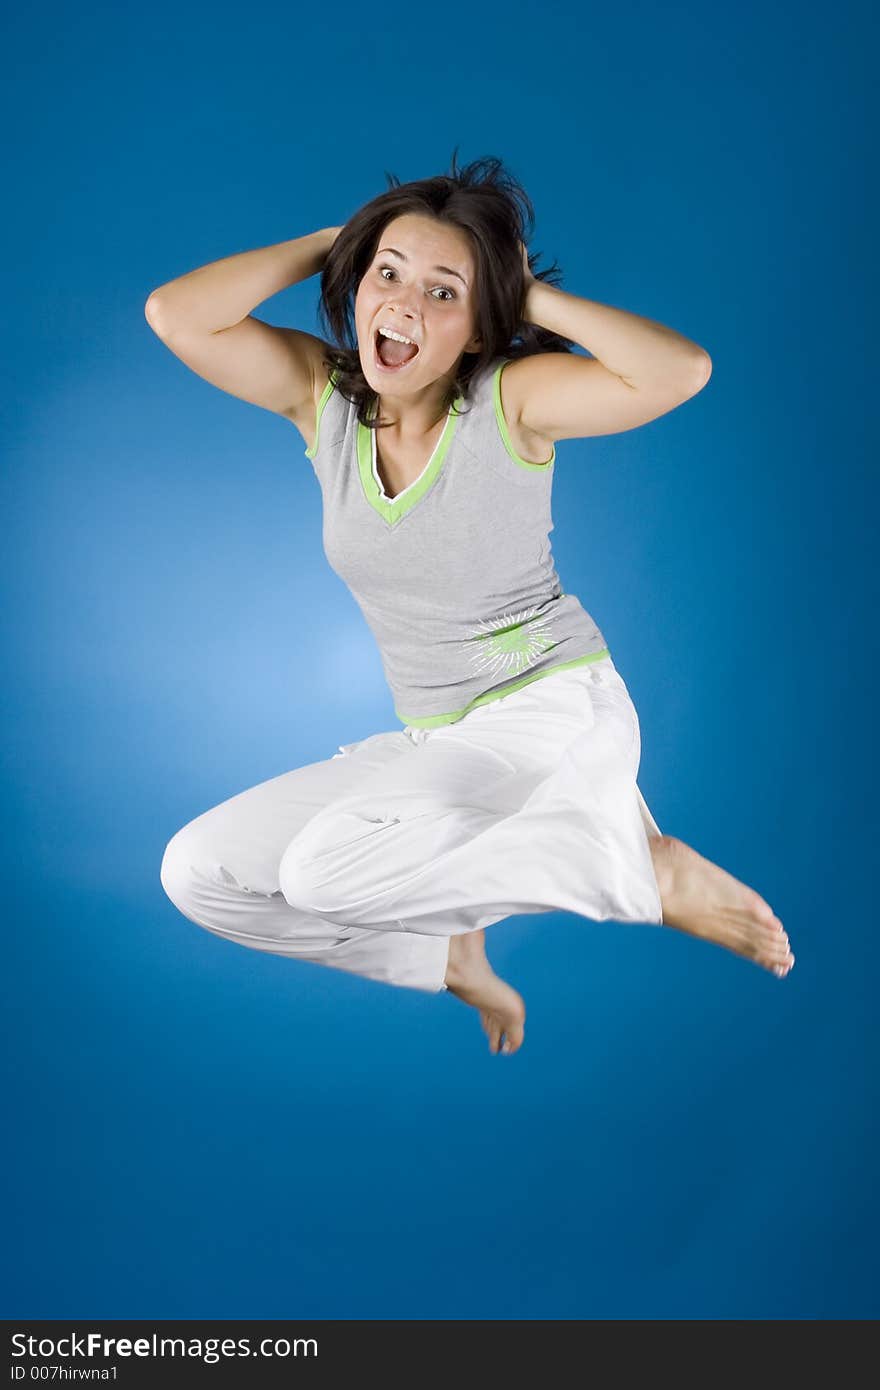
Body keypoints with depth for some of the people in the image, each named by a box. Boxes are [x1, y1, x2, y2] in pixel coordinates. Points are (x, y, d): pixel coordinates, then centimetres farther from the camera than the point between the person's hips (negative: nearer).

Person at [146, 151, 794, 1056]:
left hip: (558, 714, -5)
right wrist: (333, 241, -8)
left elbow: (681, 371, -30)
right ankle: (445, 955, 14)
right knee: (196, 873, 0)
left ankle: (647, 868, -11)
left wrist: (534, 295, -18)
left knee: (328, 866, -30)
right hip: (432, 741, 6)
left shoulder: (510, 397, -14)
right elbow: (175, 315, -16)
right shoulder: (322, 391, -2)